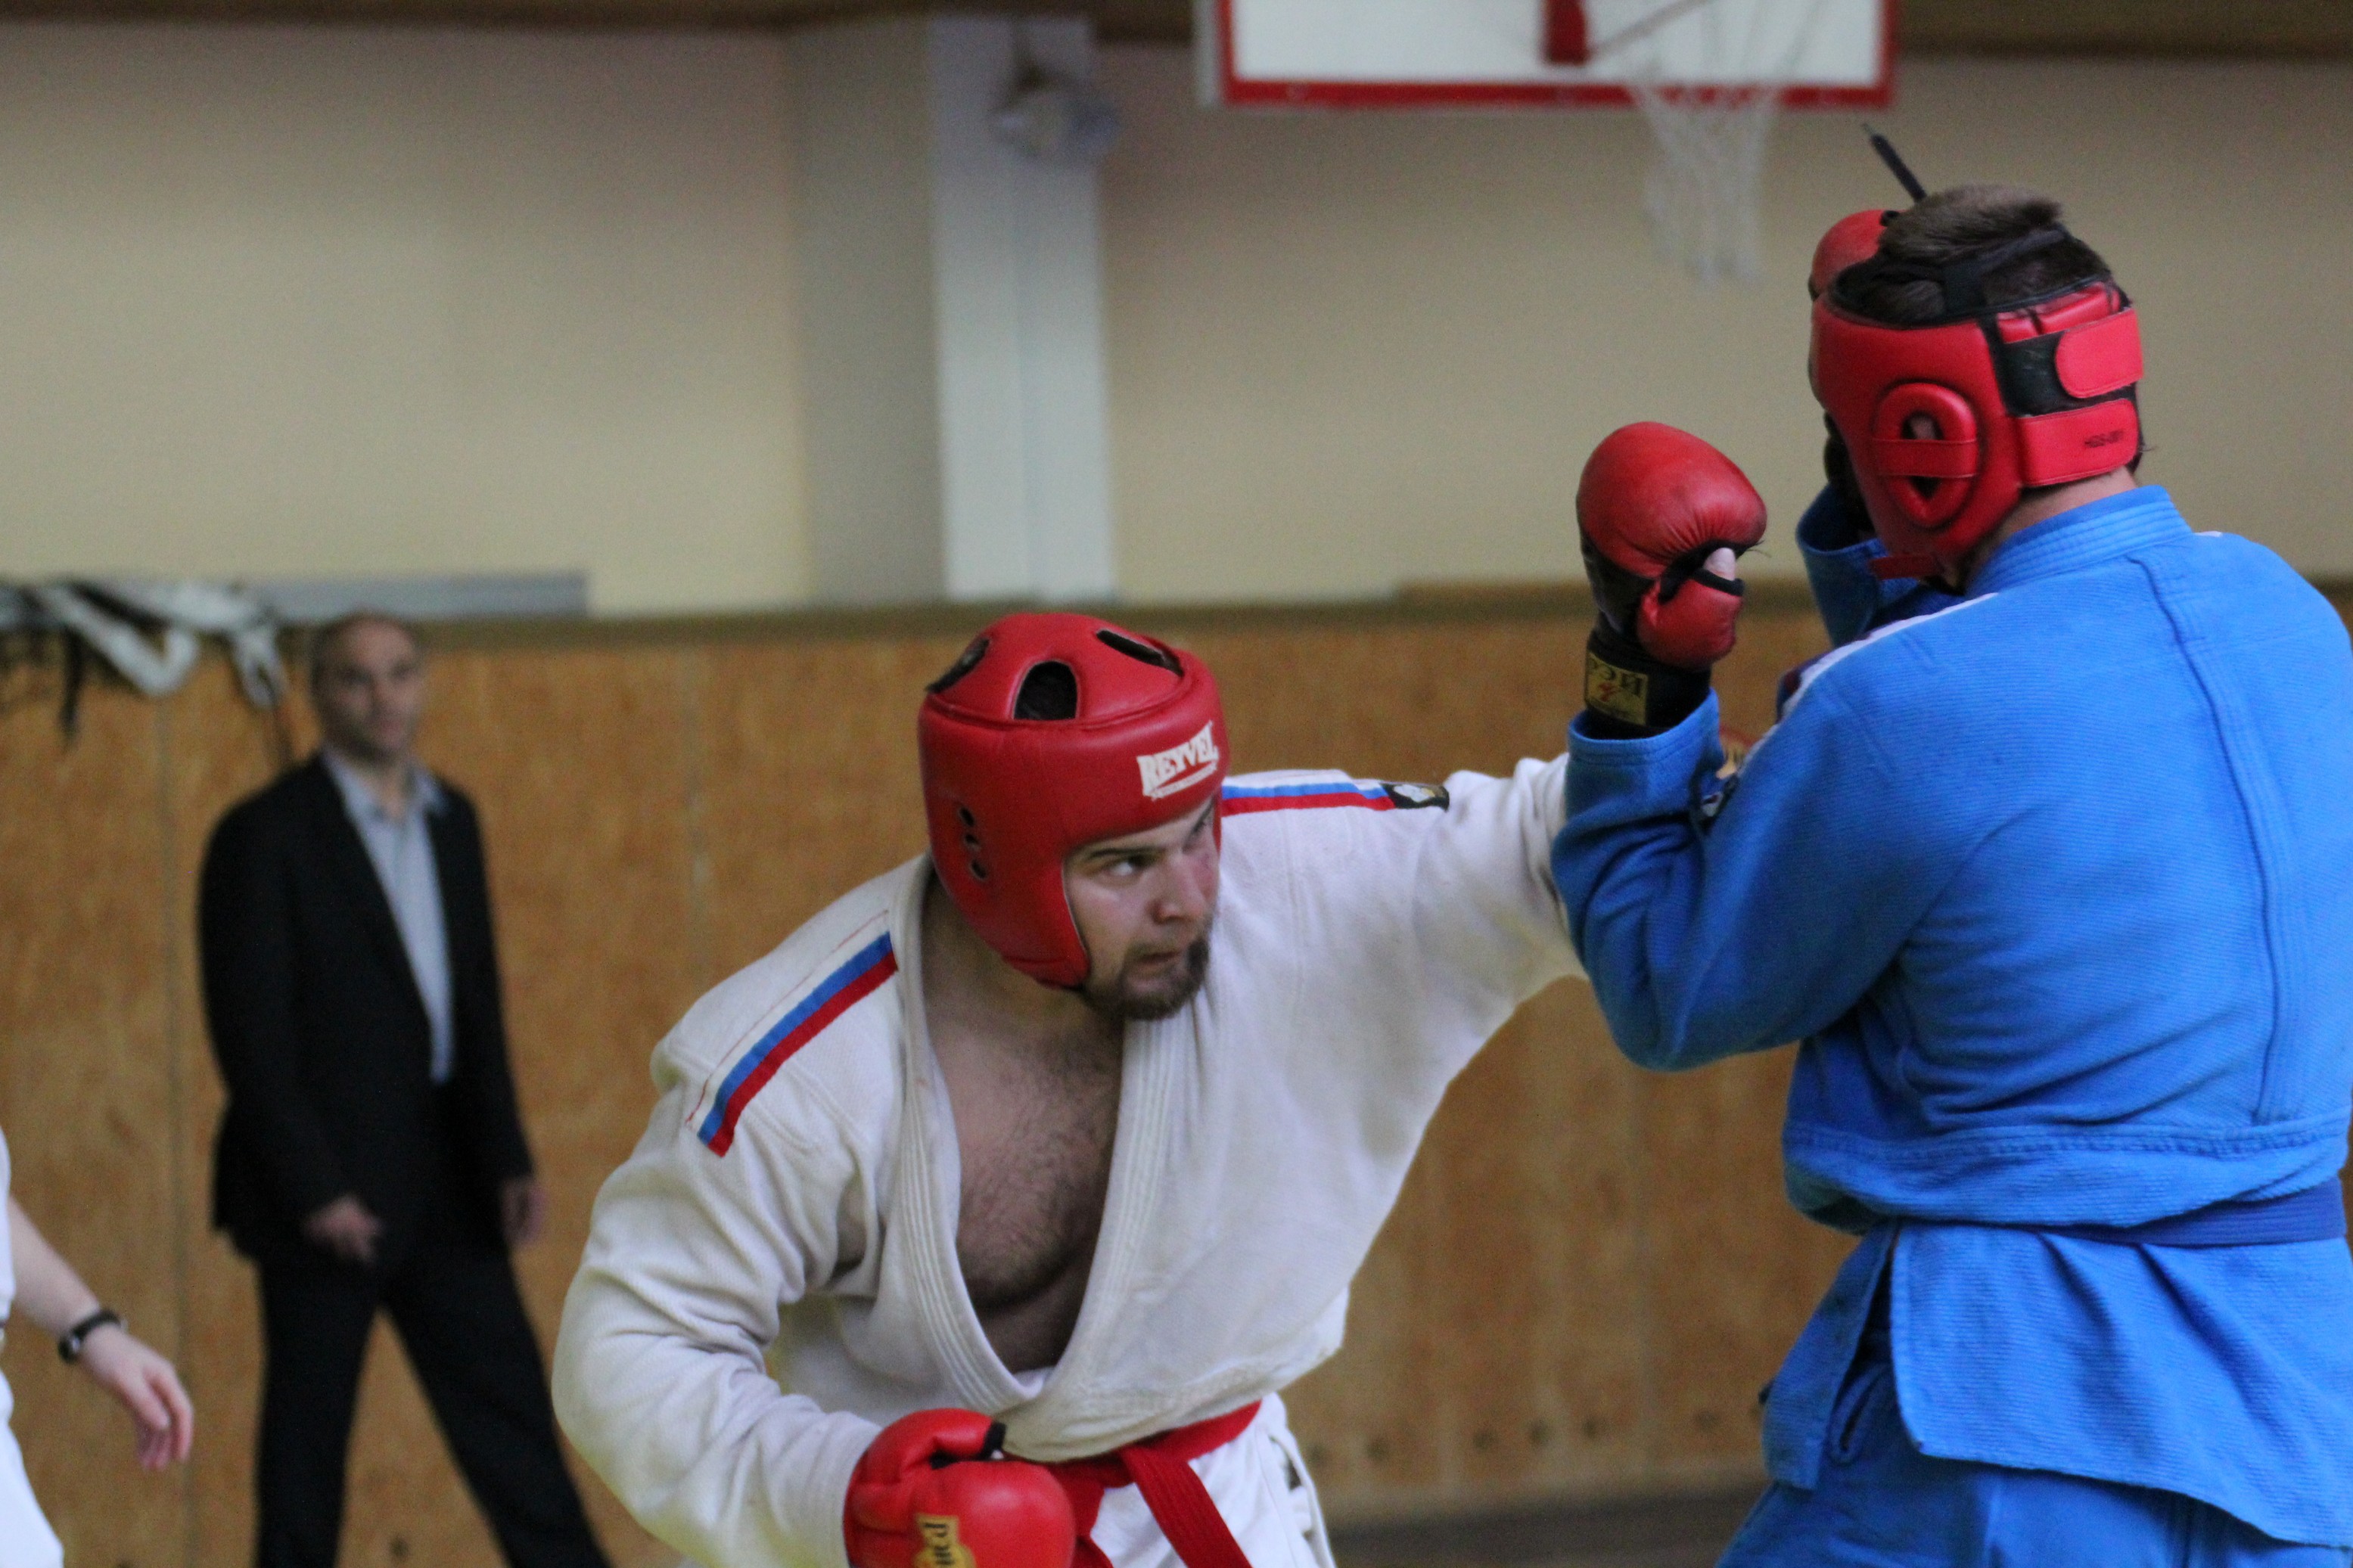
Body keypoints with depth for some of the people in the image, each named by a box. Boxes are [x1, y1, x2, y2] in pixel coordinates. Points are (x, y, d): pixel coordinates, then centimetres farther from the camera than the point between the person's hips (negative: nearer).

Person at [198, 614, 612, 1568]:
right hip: (326, 1194, -6)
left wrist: (507, 1160, 7)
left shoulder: (450, 819, 12)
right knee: (307, 1439, 2)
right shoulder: (266, 836, -9)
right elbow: (249, 1032, -12)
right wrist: (312, 1190, -17)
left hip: (443, 1187, 6)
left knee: (511, 1412, 6)